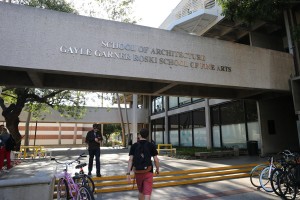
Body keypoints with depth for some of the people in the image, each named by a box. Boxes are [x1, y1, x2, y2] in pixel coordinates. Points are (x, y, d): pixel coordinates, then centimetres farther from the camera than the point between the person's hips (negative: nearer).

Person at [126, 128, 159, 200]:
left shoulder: (134, 146, -3)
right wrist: (157, 169, 12)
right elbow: (156, 160, -6)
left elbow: (130, 160, -11)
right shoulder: (151, 145, -5)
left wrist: (128, 174, -13)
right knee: (147, 193, -2)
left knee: (141, 191, 24)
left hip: (138, 172, 2)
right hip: (148, 172, -2)